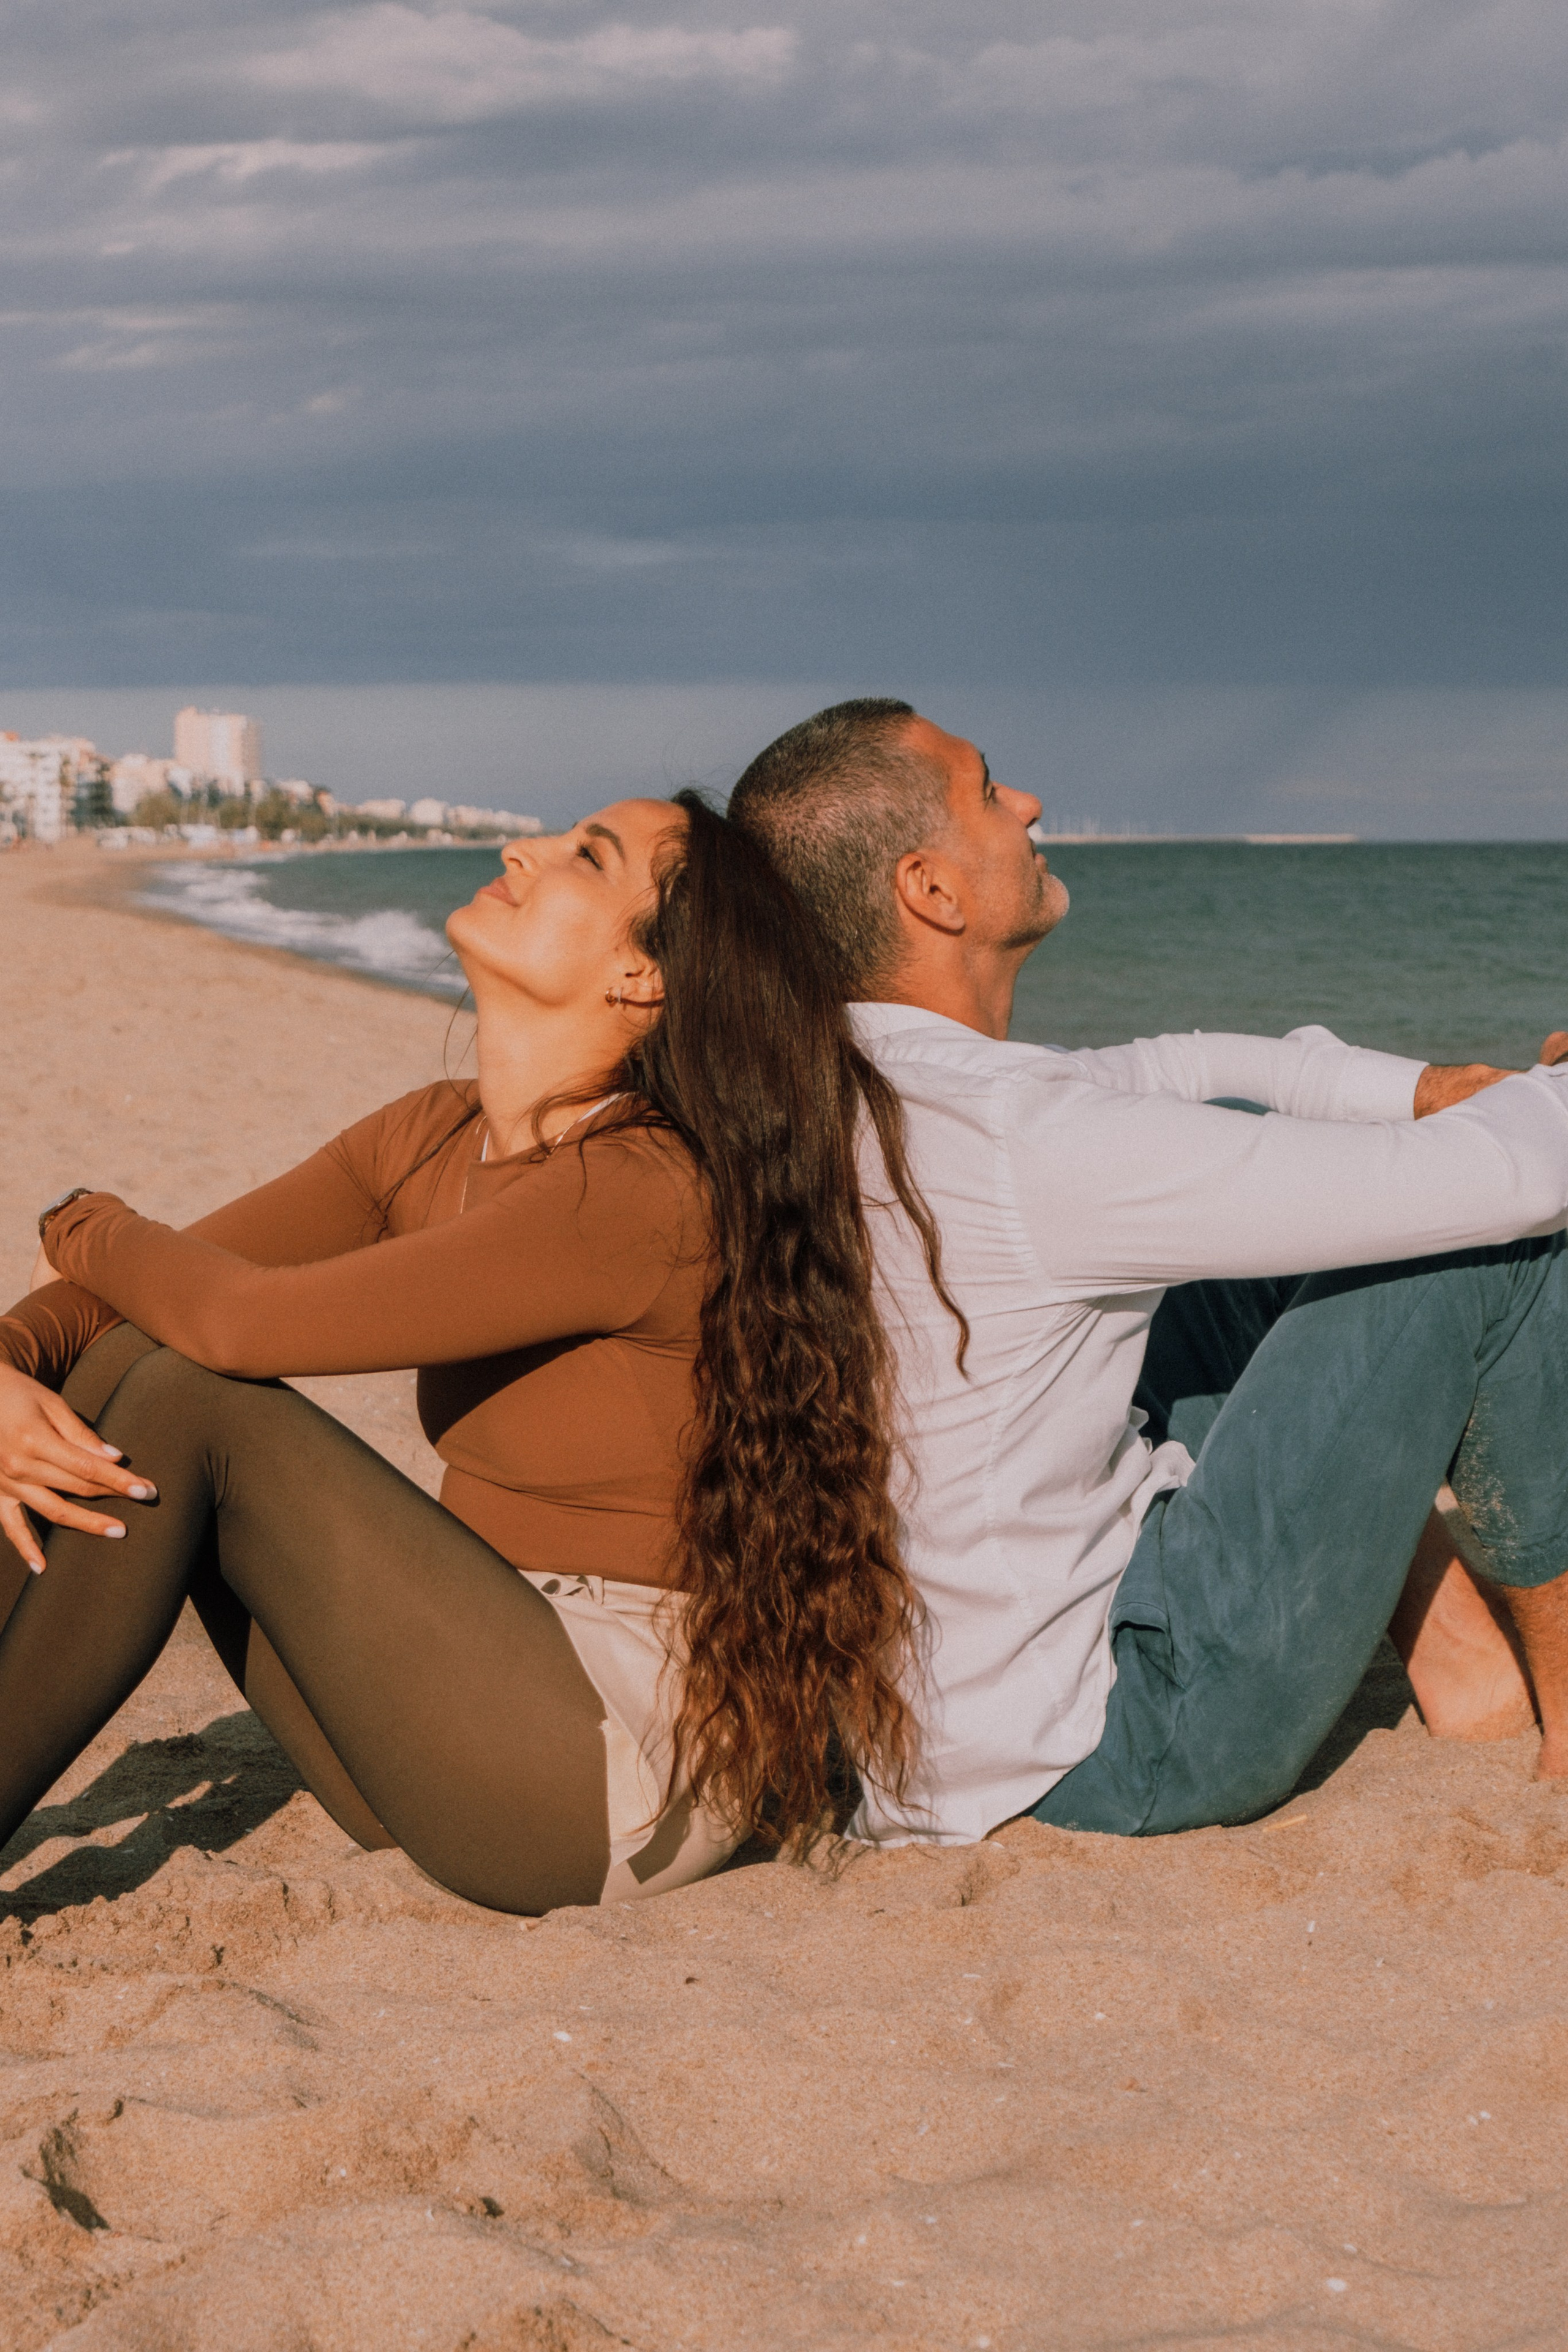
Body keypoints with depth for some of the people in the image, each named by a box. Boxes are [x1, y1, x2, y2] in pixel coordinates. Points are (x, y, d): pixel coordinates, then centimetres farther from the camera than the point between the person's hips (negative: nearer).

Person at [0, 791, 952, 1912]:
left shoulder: (647, 1190, -21)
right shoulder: (429, 1140, 6)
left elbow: (253, 1325, -24)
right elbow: (148, 1294, 6)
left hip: (636, 1772, -8)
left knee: (183, 1401, -17)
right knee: (121, 1363, -6)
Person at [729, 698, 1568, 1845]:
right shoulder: (1019, 1144, -26)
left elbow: (1162, 1071, 16)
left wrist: (1421, 1087, 10)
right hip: (1101, 1760, -9)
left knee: (1242, 1138, 17)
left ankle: (1462, 1650, 22)